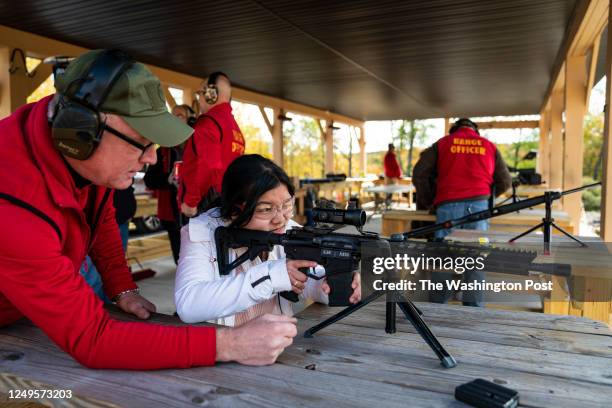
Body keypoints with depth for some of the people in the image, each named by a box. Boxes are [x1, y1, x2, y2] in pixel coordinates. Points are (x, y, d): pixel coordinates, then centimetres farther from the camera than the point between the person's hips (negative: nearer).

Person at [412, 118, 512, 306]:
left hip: (448, 206, -1)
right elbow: (505, 181, 17)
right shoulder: (489, 146, 18)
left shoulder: (442, 143, 15)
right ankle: (473, 309, 8)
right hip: (479, 205, 1)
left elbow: (419, 175, 6)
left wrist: (426, 203, 18)